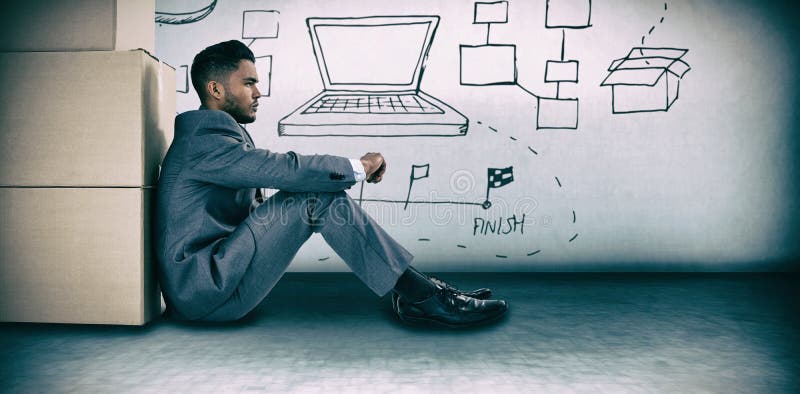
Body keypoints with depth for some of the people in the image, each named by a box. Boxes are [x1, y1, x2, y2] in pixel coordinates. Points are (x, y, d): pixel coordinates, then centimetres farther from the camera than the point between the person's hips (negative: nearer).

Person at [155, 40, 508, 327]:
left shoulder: (213, 135, 17)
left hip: (220, 275, 10)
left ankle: (415, 290, -2)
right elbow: (288, 169, -25)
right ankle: (419, 295, -16)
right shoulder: (204, 139, -16)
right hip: (202, 292, -10)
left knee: (314, 193, 2)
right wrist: (359, 167, -13)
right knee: (320, 198, -21)